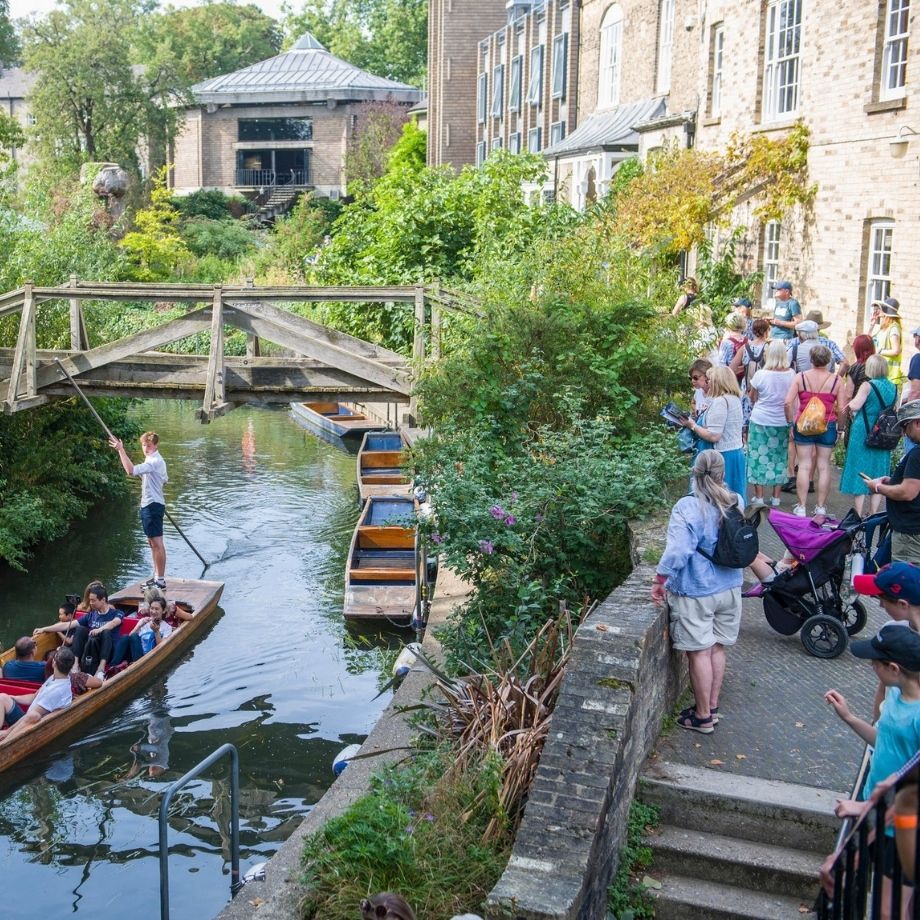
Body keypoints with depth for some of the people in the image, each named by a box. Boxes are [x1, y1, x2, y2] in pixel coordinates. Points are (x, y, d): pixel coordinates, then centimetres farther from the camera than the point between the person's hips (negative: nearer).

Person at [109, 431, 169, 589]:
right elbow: (165, 479, 31)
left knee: (157, 543, -8)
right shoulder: (157, 460, 16)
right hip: (149, 505, 11)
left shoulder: (154, 461, -18)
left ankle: (161, 580, -6)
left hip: (153, 505, -11)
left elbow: (131, 470, -32)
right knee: (153, 543, 16)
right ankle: (157, 576, 24)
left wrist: (121, 450, -30)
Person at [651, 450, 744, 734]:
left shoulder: (687, 507, -21)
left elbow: (677, 551, -26)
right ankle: (712, 706, 30)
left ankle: (703, 716, 16)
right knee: (717, 648, 18)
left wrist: (659, 580, -14)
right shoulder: (736, 503, -2)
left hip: (696, 593, -6)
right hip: (729, 588, 6)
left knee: (699, 653, 5)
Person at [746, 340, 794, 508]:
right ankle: (776, 498, 17)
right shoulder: (791, 375, -7)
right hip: (782, 423, 3)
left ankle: (759, 497, 9)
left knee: (759, 458, 7)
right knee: (779, 459, 12)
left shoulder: (760, 375, -14)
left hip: (761, 421, -2)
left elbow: (753, 398, 0)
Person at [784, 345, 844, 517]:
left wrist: (792, 422, 2)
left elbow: (788, 402, -9)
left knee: (804, 466, 5)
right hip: (828, 427, 0)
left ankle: (801, 507, 6)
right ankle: (821, 508, 13)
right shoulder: (836, 380, -4)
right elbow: (841, 408, -5)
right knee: (823, 467, 8)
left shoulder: (800, 377, -4)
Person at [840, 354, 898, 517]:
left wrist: (849, 405, -2)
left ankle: (859, 516, 3)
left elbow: (854, 405, -23)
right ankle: (873, 515, 16)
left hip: (863, 433, -5)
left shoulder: (868, 385, -13)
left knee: (859, 475, 3)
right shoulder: (893, 388, 4)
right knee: (877, 478, 12)